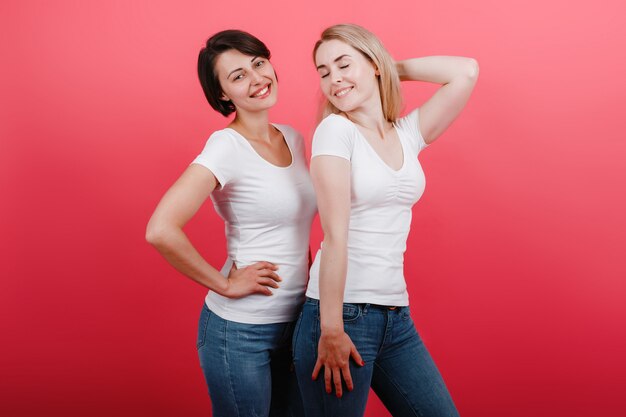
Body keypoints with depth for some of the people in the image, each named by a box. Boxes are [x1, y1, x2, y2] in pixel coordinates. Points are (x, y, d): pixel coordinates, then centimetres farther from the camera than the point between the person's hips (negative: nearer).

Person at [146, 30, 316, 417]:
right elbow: (161, 230, -27)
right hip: (241, 329, -7)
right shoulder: (227, 146, -16)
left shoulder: (293, 138, 5)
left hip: (294, 320, 7)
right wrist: (225, 284, -19)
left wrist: (307, 276, 7)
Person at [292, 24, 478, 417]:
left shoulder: (407, 134, 10)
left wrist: (395, 69, 9)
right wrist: (331, 329, -16)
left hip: (397, 316, 6)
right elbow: (335, 235, -15)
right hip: (342, 310, -5)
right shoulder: (336, 129, -7)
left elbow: (466, 71, 5)